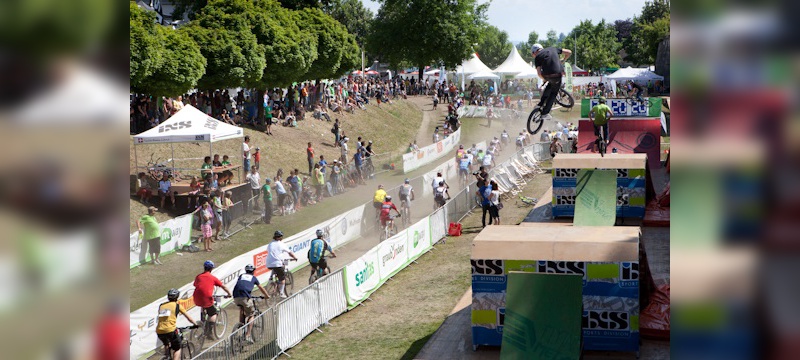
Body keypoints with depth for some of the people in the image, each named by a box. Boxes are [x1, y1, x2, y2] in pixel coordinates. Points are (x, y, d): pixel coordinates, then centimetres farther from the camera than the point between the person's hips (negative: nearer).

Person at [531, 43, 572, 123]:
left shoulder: (537, 57, 12)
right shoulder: (553, 49, 21)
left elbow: (539, 73, 3)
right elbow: (569, 52, 21)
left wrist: (544, 79, 23)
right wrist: (562, 60, 38)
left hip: (547, 76, -1)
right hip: (557, 75, 1)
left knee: (550, 85, 34)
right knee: (553, 94, 19)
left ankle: (540, 104, 31)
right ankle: (545, 113, 15)